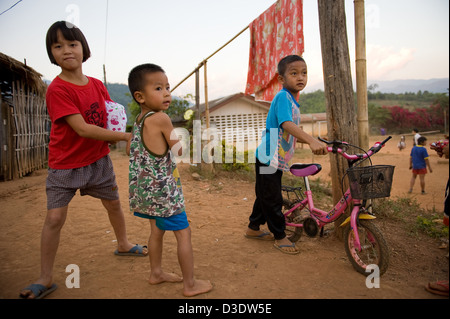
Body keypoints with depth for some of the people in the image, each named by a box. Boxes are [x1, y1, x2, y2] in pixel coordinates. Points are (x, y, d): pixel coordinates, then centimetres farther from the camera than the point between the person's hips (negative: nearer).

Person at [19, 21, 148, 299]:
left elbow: (111, 117, 8)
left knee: (114, 203, 18)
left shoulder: (98, 85, -1)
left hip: (98, 160, 6)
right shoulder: (57, 89, -19)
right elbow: (82, 129, -26)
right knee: (54, 218, -5)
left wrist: (113, 140, -14)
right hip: (66, 165, -5)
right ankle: (46, 279, 12)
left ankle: (123, 244, 44)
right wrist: (125, 136, -23)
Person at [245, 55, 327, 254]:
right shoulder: (283, 97, -18)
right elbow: (286, 124, -36)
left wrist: (312, 141, 20)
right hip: (269, 158, -10)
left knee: (266, 195, 21)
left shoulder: (292, 100, 12)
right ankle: (280, 237, 18)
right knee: (272, 199, 3)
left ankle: (253, 228, 37)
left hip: (278, 160, 10)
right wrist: (311, 141, -48)